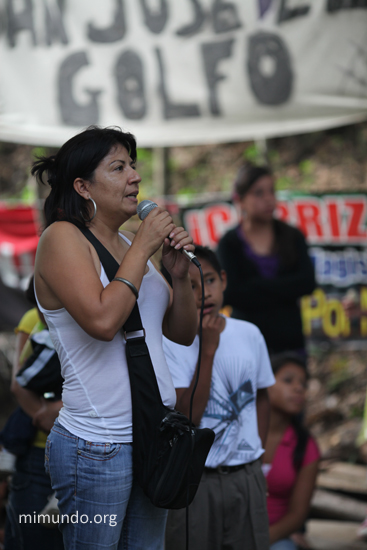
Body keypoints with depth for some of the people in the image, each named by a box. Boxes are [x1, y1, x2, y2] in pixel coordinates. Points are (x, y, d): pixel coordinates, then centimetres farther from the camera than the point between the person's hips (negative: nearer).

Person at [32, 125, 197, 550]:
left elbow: (183, 334, 17)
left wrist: (179, 275, 0)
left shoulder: (130, 243, 13)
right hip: (97, 446, -7)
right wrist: (143, 248, -15)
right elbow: (102, 320, -24)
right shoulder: (62, 237, -8)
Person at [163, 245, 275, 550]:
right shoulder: (170, 343, -9)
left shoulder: (250, 335, 3)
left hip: (247, 477, 3)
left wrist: (258, 453, 9)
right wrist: (208, 350, -18)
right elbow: (187, 417, -17)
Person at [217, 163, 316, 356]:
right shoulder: (230, 244, 4)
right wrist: (284, 291, -8)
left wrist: (259, 284, -9)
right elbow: (230, 294, -9)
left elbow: (307, 282, -3)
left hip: (289, 340, 2)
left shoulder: (292, 237, 11)